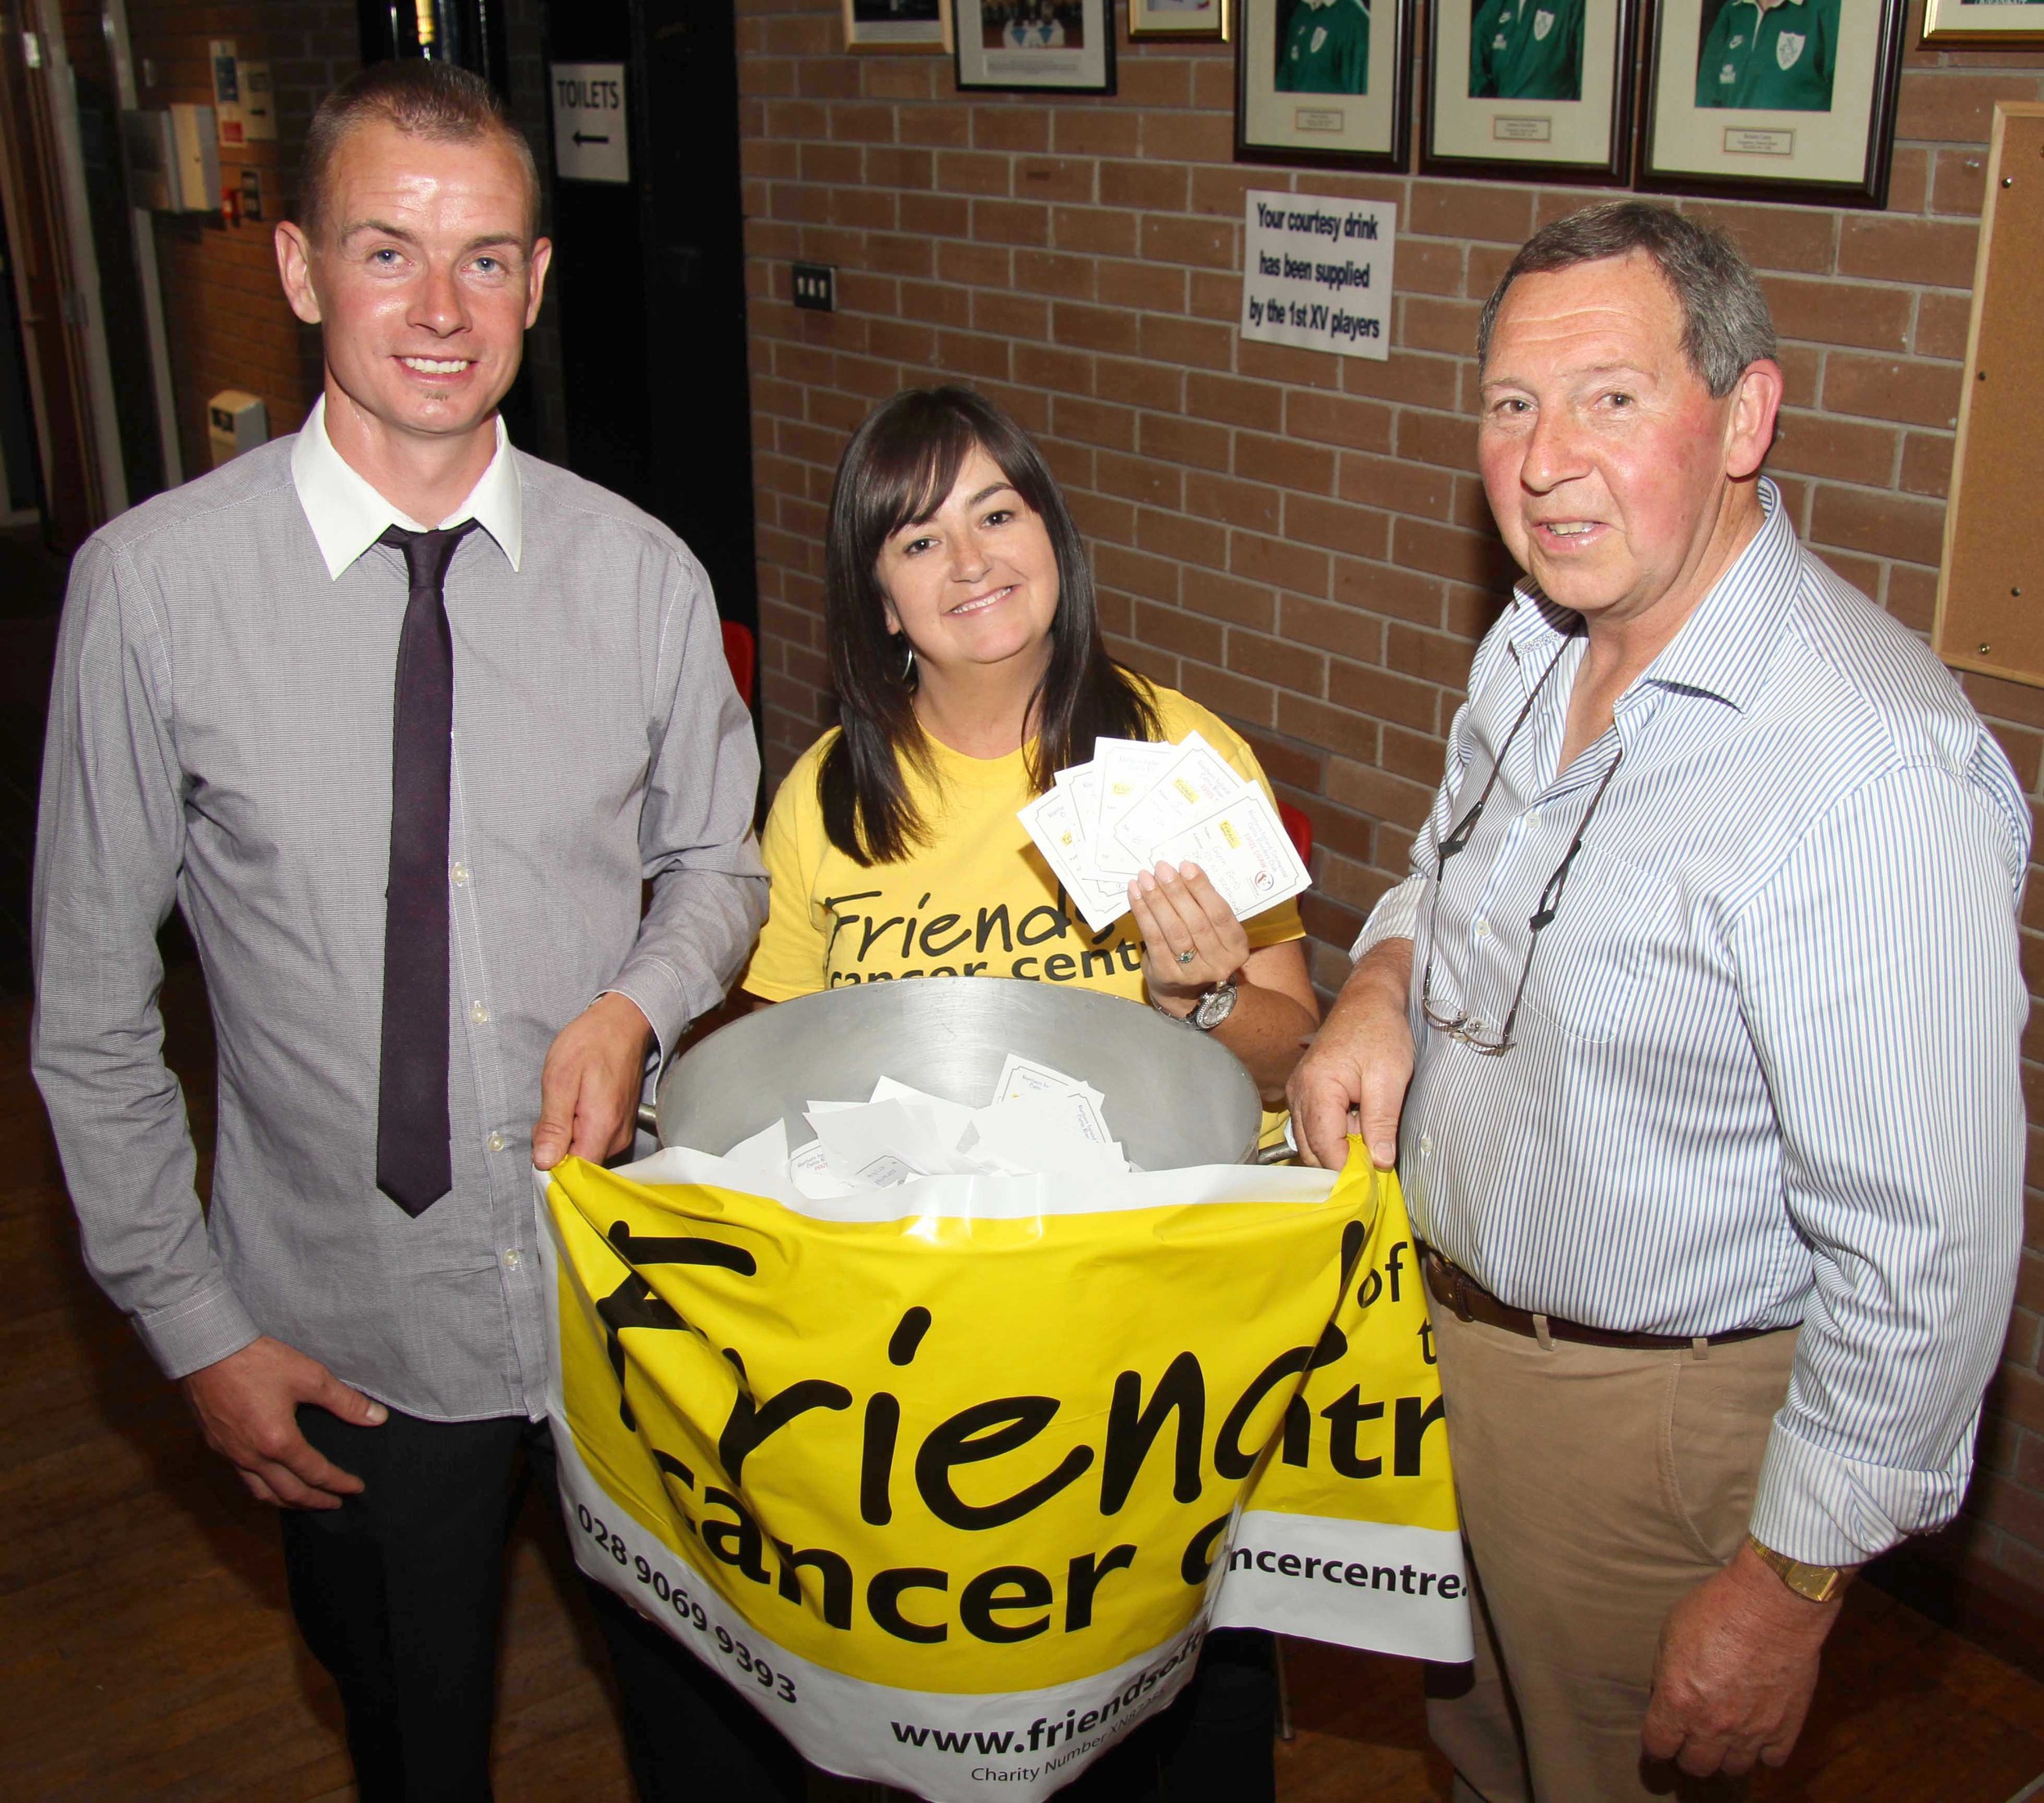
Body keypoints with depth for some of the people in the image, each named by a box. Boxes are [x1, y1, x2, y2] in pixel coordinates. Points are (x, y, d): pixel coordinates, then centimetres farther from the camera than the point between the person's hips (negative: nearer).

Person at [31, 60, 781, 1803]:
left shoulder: (641, 574, -8)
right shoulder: (153, 584, -13)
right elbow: (92, 1009, -5)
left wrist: (634, 1007, -12)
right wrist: (195, 1329, -3)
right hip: (350, 1343, -1)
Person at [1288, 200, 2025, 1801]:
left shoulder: (1871, 775, -31)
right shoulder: (1541, 641, -2)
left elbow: (1929, 1253, -27)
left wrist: (1788, 1589, -19)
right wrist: (1381, 984, -5)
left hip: (1655, 1413, -7)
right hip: (1456, 1318, 8)